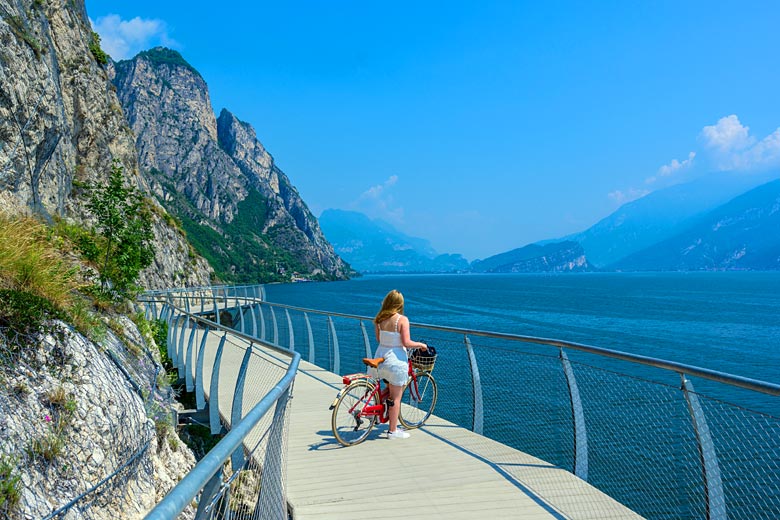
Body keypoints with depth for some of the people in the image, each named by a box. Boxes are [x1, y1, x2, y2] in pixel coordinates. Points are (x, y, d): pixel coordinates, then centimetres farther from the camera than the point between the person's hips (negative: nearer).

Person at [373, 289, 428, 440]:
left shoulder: (379, 319, 2)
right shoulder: (402, 319, -15)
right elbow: (406, 343, -18)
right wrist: (421, 345, -2)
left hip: (380, 357, 6)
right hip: (396, 360, -6)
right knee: (396, 397, 5)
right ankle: (393, 431, 12)